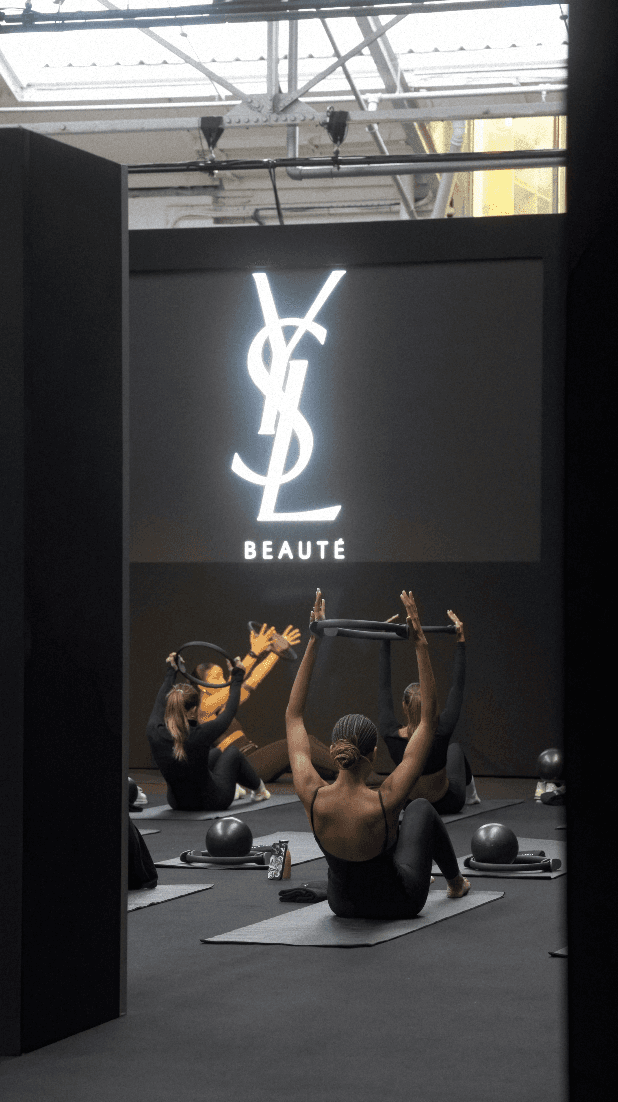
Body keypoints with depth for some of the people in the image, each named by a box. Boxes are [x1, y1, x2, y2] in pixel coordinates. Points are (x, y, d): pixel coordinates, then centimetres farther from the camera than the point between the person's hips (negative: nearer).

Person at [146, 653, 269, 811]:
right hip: (210, 803, -4)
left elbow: (160, 703, 2)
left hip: (177, 802, 4)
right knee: (232, 752, 26)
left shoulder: (154, 732, -21)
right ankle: (259, 789, 53)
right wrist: (237, 679, 2)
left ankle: (235, 789, 61)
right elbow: (229, 713, -13)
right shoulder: (199, 736, -32)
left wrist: (171, 672, 17)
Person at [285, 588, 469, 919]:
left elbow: (293, 715, -14)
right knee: (421, 808, 25)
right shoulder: (385, 802, -36)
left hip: (342, 902, 3)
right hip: (398, 903, -3)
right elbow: (429, 718, -30)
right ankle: (456, 883, 50)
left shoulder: (313, 797, -28)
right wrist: (421, 645, -30)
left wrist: (313, 643, -15)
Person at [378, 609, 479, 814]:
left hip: (410, 804, 2)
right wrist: (460, 642, -22)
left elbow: (384, 687, -18)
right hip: (447, 803, -2)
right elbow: (458, 686, -27)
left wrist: (385, 642, -13)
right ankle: (470, 793, 55)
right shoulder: (440, 734, -34)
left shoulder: (390, 735, -29)